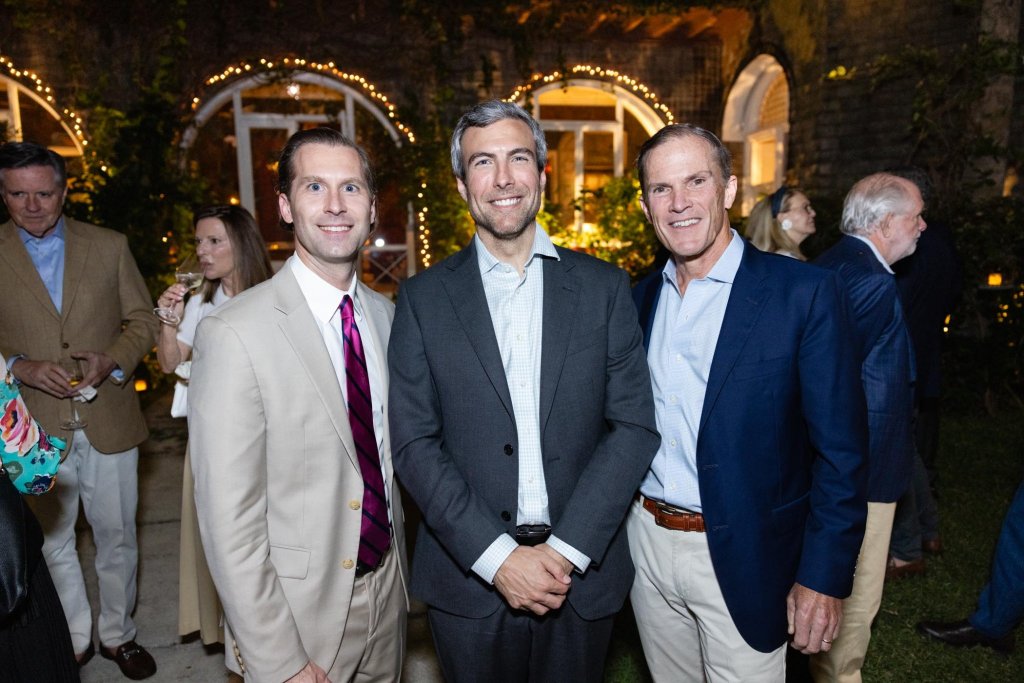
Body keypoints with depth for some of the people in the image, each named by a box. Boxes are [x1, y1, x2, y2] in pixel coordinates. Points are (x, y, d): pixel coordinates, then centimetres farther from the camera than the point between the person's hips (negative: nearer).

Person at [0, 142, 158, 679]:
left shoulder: (110, 246, 1)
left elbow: (142, 320, 4)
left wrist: (111, 360, -13)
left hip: (108, 420, 1)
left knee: (116, 536, 13)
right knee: (50, 542, 15)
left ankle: (118, 634, 33)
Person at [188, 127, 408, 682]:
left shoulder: (385, 314, 1)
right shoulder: (234, 334, -20)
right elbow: (228, 518, -19)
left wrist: (401, 562, 11)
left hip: (387, 592, 6)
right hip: (301, 611, -6)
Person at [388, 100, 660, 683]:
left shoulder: (605, 287, -1)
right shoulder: (424, 298, -2)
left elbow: (635, 426, -4)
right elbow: (414, 443, -6)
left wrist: (567, 549, -12)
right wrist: (497, 556, -14)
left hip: (583, 568, 1)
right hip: (469, 574, 0)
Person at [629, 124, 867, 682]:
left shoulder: (804, 294, -13)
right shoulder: (640, 298, 3)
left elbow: (841, 451, -12)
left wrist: (823, 577, -12)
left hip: (741, 560, -4)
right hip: (646, 543, 5)